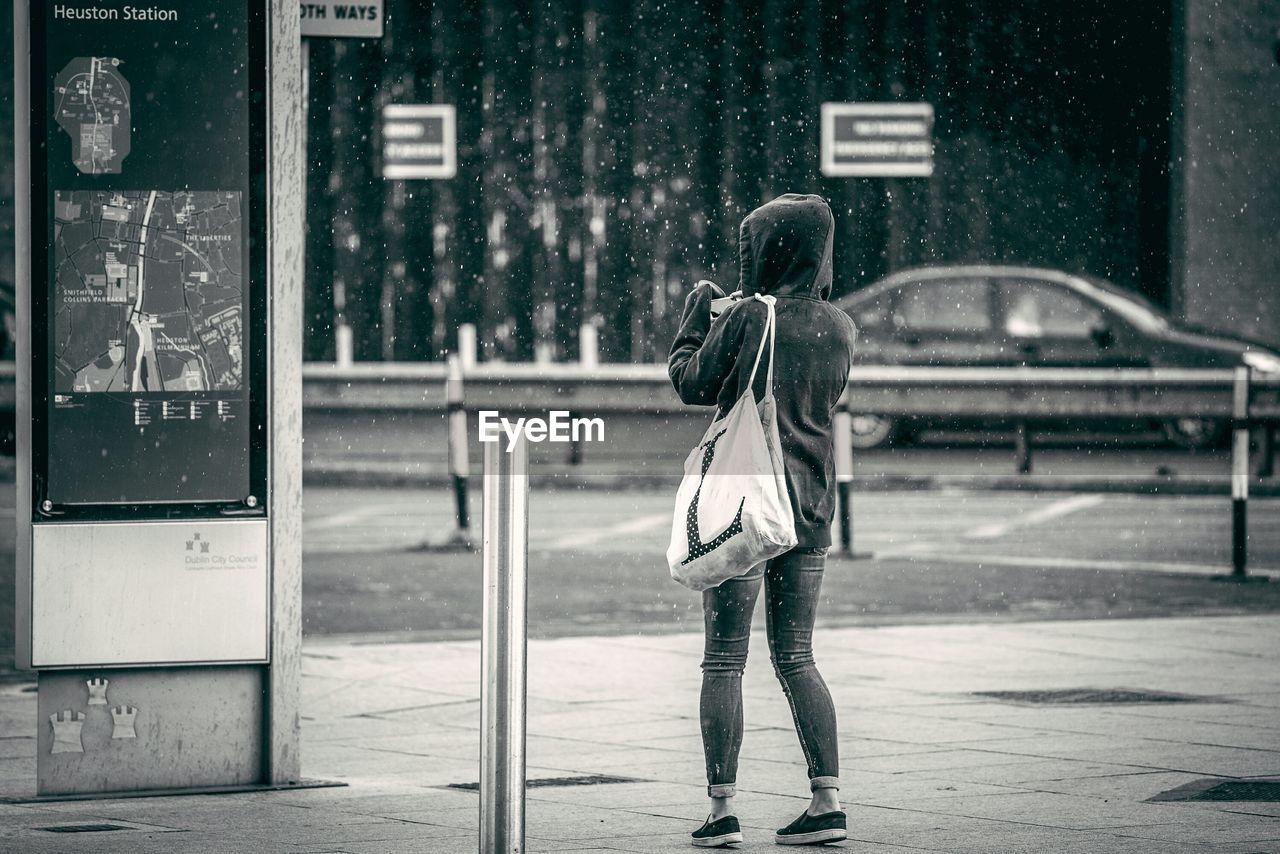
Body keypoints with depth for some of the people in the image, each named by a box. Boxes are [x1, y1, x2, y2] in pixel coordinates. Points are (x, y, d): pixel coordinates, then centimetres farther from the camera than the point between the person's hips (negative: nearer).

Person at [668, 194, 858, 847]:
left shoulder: (747, 318, -13)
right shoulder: (838, 328, 3)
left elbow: (691, 384, -3)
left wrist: (695, 316, 14)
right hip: (811, 507, 5)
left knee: (724, 660, 1)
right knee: (796, 658, 13)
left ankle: (723, 808, 0)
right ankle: (827, 800, 5)